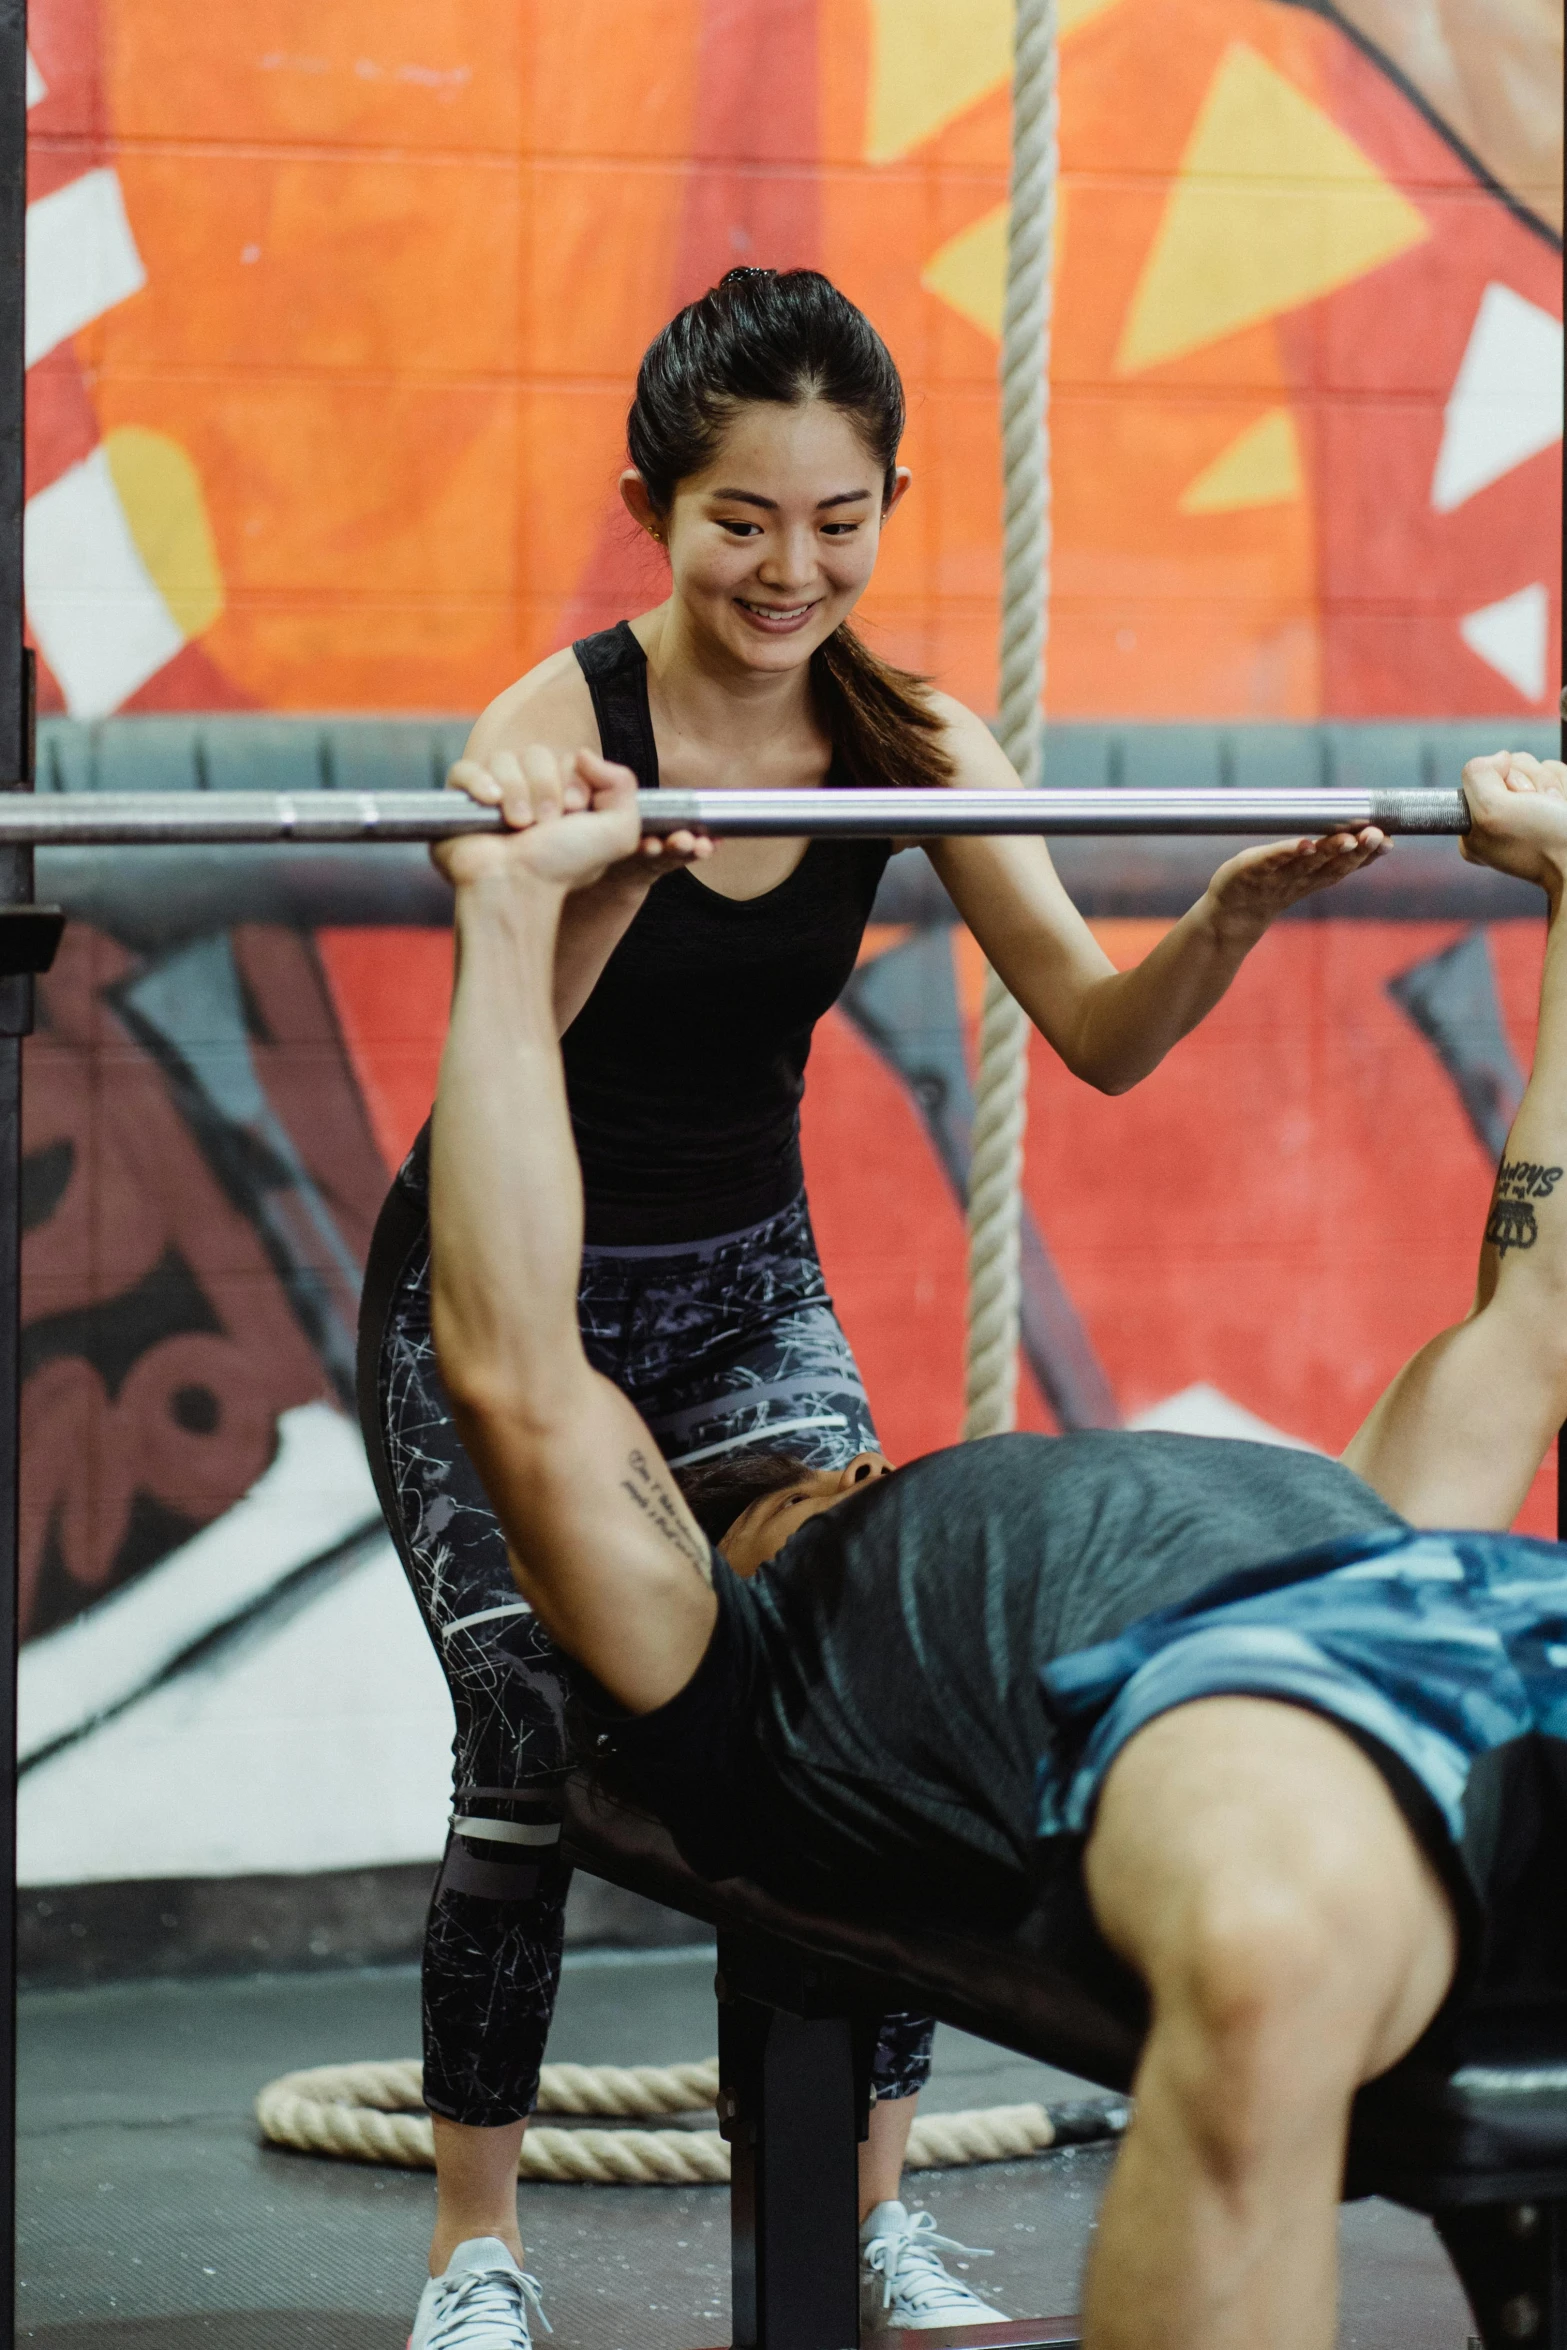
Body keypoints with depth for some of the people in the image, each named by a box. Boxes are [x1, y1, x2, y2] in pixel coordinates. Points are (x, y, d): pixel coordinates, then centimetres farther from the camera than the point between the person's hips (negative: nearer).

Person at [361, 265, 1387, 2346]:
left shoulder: (911, 746, -9)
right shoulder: (555, 726, -22)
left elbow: (1098, 1036, -13)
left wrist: (1231, 916, -33)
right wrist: (603, 885, -58)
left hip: (746, 1287, 4)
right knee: (532, 1745, -12)